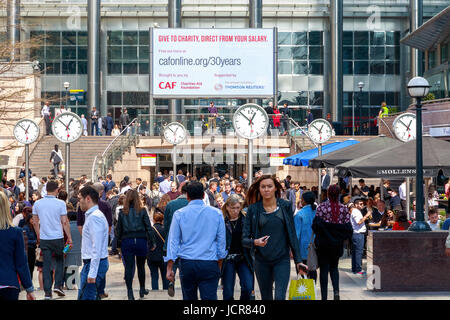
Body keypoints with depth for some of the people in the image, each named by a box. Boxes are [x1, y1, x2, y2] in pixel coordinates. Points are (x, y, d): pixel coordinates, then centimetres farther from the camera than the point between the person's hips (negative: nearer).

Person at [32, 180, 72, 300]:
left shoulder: (37, 203, 2)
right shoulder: (60, 203, -8)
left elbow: (35, 222, 8)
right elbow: (65, 222, -7)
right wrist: (69, 238, 1)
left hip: (44, 239, 2)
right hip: (57, 237, -2)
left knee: (46, 265, 6)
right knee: (60, 261, 17)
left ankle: (47, 292, 5)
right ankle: (58, 285, 5)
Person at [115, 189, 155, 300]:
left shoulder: (122, 212, 0)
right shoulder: (142, 211, -2)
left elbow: (118, 230, 3)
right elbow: (148, 228, -2)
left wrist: (119, 238, 19)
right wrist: (152, 243, 5)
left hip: (127, 242, 0)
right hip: (141, 240, 0)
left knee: (129, 267, 0)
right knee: (141, 266, 15)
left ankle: (130, 292, -9)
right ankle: (142, 290, 28)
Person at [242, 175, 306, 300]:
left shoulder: (285, 206, 1)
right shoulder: (253, 209, 0)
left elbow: (292, 235, 5)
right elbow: (244, 239, -1)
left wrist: (298, 261, 2)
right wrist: (255, 242, -23)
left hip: (282, 260, -1)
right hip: (261, 261, 1)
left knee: (280, 297, -15)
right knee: (266, 297, 10)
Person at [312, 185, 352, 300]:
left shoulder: (321, 207, -9)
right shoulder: (344, 208, -2)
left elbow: (316, 225, -14)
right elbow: (348, 228, -3)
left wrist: (318, 237, 3)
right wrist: (341, 237, 12)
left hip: (323, 243, -2)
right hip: (337, 244, 3)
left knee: (324, 269, 6)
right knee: (334, 267, 20)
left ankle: (324, 296, 3)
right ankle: (336, 290, -2)